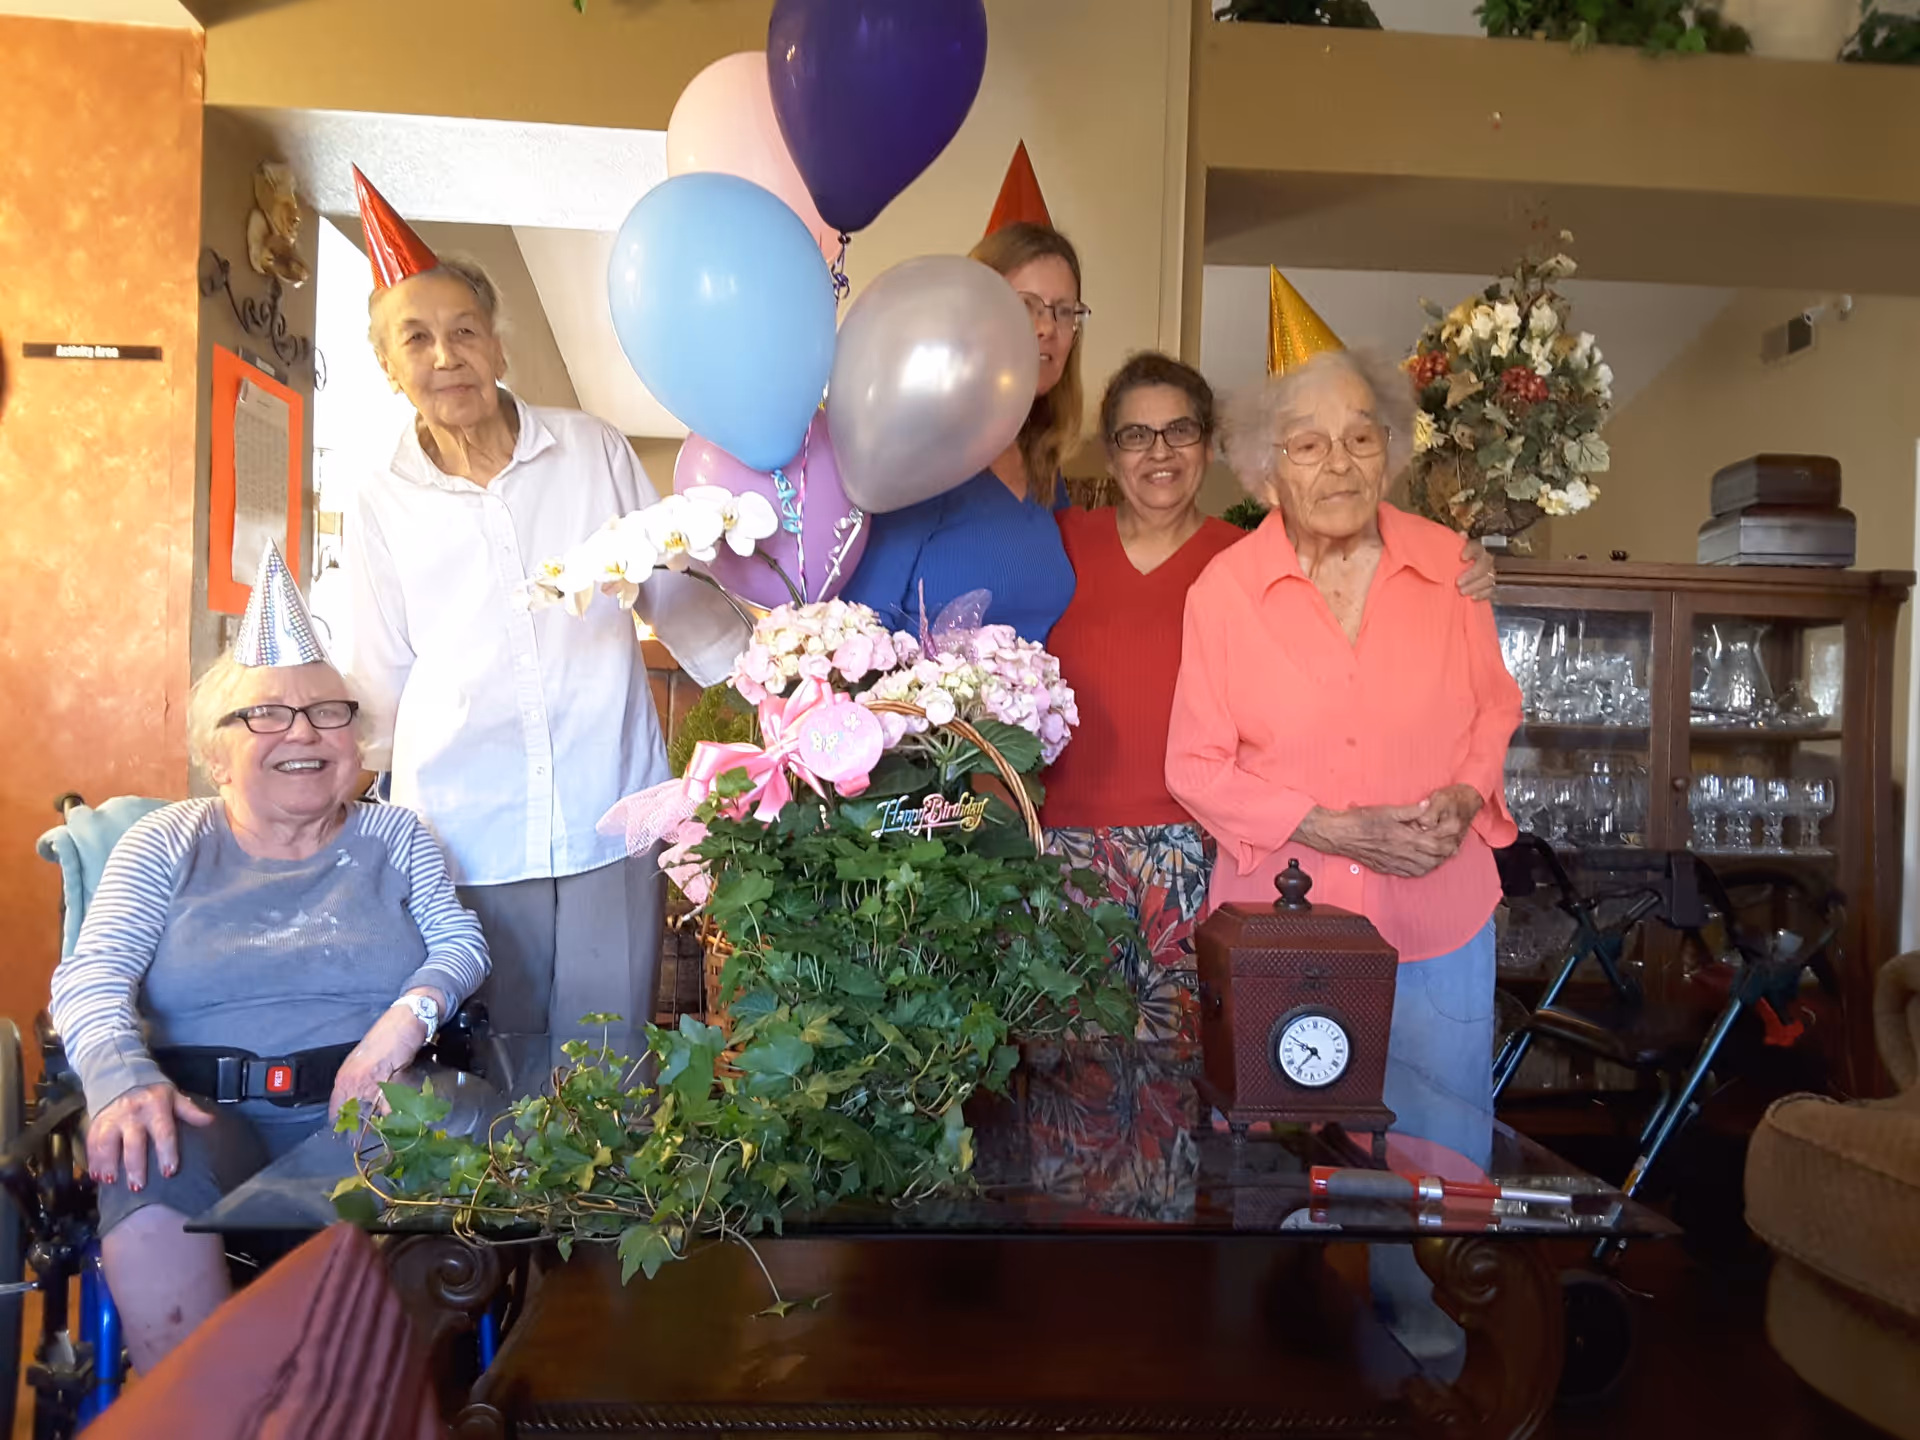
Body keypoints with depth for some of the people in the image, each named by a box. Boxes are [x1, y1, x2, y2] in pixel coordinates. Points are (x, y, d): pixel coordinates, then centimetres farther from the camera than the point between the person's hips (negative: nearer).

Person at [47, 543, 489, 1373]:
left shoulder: (394, 836, 17)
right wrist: (123, 1078, -22)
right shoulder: (167, 845, 13)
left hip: (365, 1102, 1)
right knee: (150, 1205, -35)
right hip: (205, 1108, 0)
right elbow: (90, 978, 1)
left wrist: (411, 1013, -15)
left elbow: (461, 944, 9)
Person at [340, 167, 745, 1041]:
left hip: (609, 817, 0)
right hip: (464, 834, 1)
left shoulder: (595, 451, 2)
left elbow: (679, 598, 8)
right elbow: (382, 677, 12)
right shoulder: (381, 501, 4)